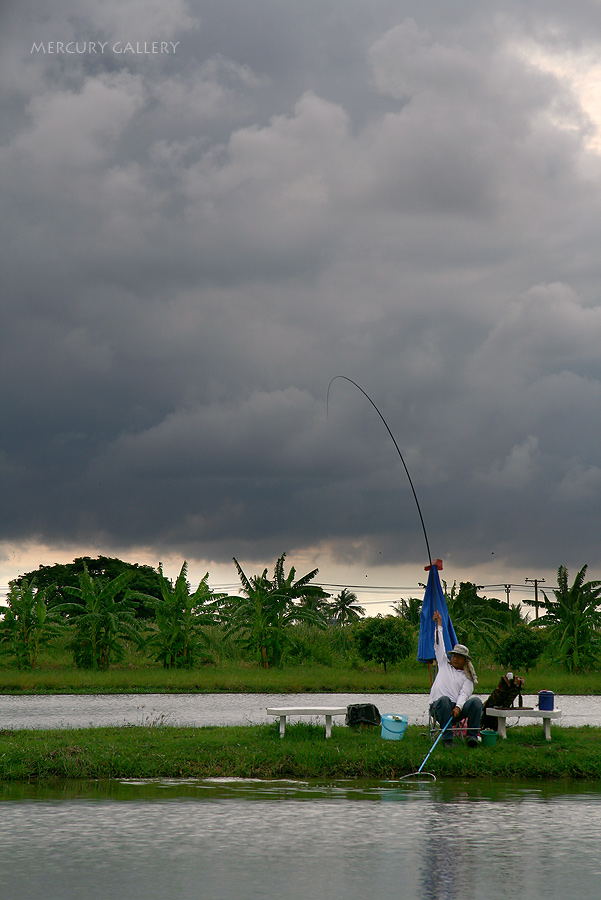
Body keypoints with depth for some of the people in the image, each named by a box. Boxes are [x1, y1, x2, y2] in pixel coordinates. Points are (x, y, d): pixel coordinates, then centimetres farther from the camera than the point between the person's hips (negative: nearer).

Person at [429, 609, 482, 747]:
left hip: (456, 709, 0)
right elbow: (439, 646, 24)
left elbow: (464, 694, -1)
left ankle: (472, 735, -24)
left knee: (476, 701, -25)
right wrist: (439, 624, 25)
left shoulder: (467, 677, 16)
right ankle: (447, 738, -35)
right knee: (445, 700, -36)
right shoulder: (444, 665, 23)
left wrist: (458, 707, -20)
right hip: (437, 706, 0)